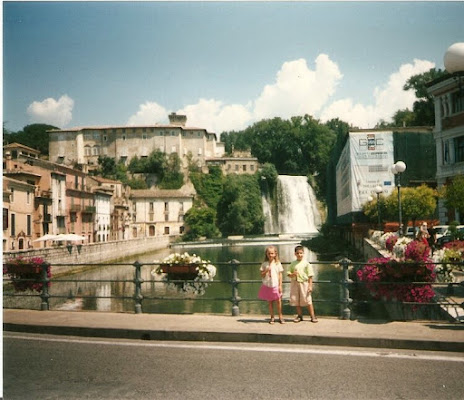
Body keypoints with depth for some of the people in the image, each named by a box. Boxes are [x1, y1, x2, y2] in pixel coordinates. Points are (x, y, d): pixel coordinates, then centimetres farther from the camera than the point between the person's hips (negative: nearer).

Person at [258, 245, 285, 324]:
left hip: (275, 285, -1)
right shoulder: (264, 264, 3)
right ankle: (272, 317, 16)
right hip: (267, 286, 1)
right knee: (270, 302, 7)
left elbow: (280, 275, 1)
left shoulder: (277, 263, 0)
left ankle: (280, 317, 11)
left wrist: (280, 286, -3)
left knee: (278, 301, -2)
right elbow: (262, 275, 4)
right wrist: (266, 271, -14)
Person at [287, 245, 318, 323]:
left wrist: (310, 285, -8)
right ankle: (299, 316, 22)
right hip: (295, 284, 3)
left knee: (308, 300, -3)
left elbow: (310, 276, -3)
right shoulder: (293, 264, 5)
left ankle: (312, 316, 5)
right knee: (296, 301, 9)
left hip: (304, 283, -3)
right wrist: (292, 274, -14)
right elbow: (288, 274, 8)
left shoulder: (306, 263, -3)